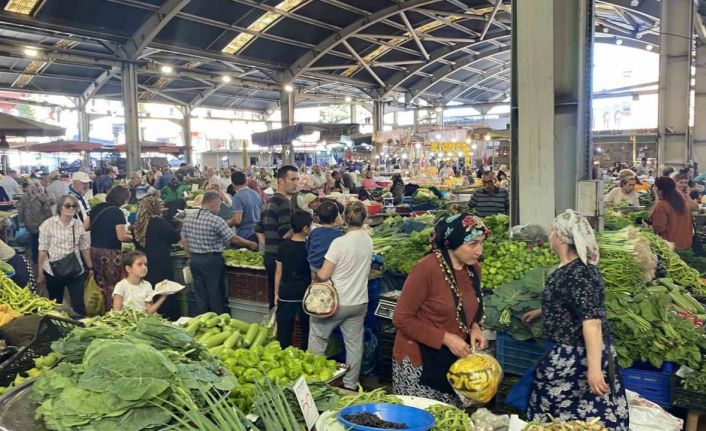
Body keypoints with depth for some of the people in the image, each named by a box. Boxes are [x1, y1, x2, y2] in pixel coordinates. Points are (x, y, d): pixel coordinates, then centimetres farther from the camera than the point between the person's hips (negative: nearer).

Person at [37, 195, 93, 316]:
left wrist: (90, 267, 10)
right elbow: (43, 250, -6)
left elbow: (85, 247, 7)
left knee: (78, 304, -3)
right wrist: (40, 272, -4)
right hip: (53, 271, -1)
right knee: (55, 304, 14)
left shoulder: (79, 224, 0)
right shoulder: (48, 224, -8)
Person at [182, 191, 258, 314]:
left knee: (200, 298, 14)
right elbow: (234, 239, -13)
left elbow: (184, 240, 10)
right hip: (212, 261, -6)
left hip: (195, 261, 6)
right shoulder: (216, 220, -16)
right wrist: (250, 244, 2)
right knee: (216, 297, 6)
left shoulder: (188, 218, 3)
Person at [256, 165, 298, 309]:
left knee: (273, 298, 16)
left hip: (270, 256, 9)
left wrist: (267, 247, 17)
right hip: (281, 257, -9)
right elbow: (287, 234, -23)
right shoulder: (284, 203, -15)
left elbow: (259, 229, 18)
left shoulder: (270, 201, 14)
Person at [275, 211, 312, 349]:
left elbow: (278, 272, 3)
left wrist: (276, 293, 12)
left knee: (284, 332, 8)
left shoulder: (283, 246, -2)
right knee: (306, 331, 13)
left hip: (286, 294, 2)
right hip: (305, 294, -2)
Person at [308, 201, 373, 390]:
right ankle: (351, 385, 22)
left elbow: (323, 275, -18)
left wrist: (316, 275, 3)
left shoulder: (340, 242, -19)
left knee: (317, 335, 16)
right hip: (360, 302, 5)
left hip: (337, 302, -5)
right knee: (354, 343, 13)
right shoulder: (368, 241, -1)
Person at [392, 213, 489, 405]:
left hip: (456, 357, 6)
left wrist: (474, 328, -2)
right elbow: (402, 318, -17)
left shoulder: (473, 268, 2)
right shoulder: (427, 269, -20)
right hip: (419, 360, -6)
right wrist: (445, 338, -19)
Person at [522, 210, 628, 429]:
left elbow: (592, 322, -29)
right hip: (568, 352, 10)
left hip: (578, 357, -10)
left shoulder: (579, 273, -25)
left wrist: (594, 368, -32)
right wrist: (540, 312, 35)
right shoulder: (568, 267, 5)